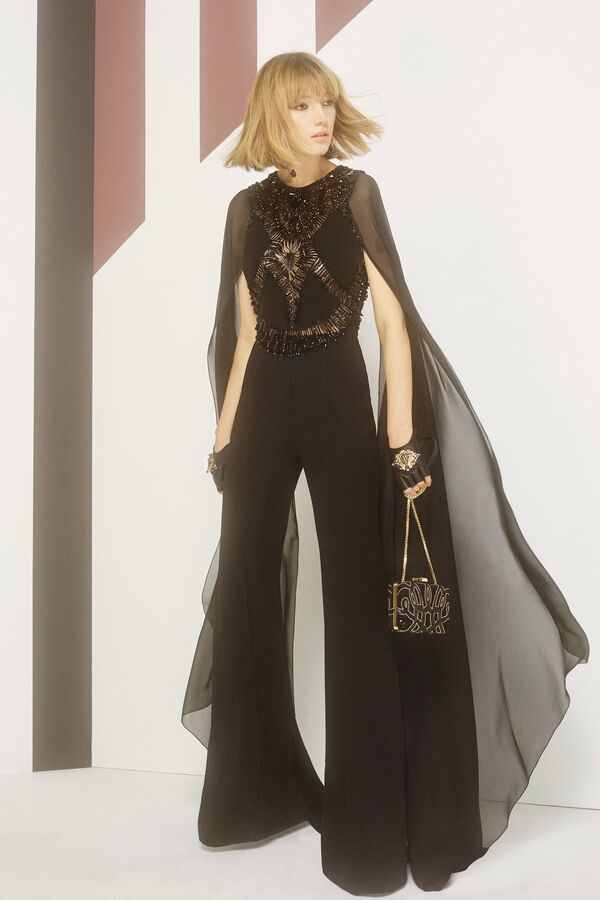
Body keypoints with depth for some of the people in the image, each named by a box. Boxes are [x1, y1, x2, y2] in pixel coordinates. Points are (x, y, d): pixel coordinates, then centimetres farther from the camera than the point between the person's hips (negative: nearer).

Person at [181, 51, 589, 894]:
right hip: (263, 406, 4)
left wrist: (403, 436, -14)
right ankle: (255, 790, 25)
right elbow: (245, 335, 12)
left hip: (337, 399, -4)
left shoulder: (356, 193, 1)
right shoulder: (249, 208, 11)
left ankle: (366, 824, 11)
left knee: (356, 601, -1)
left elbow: (393, 318, -6)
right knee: (245, 595, 7)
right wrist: (224, 432, 8)